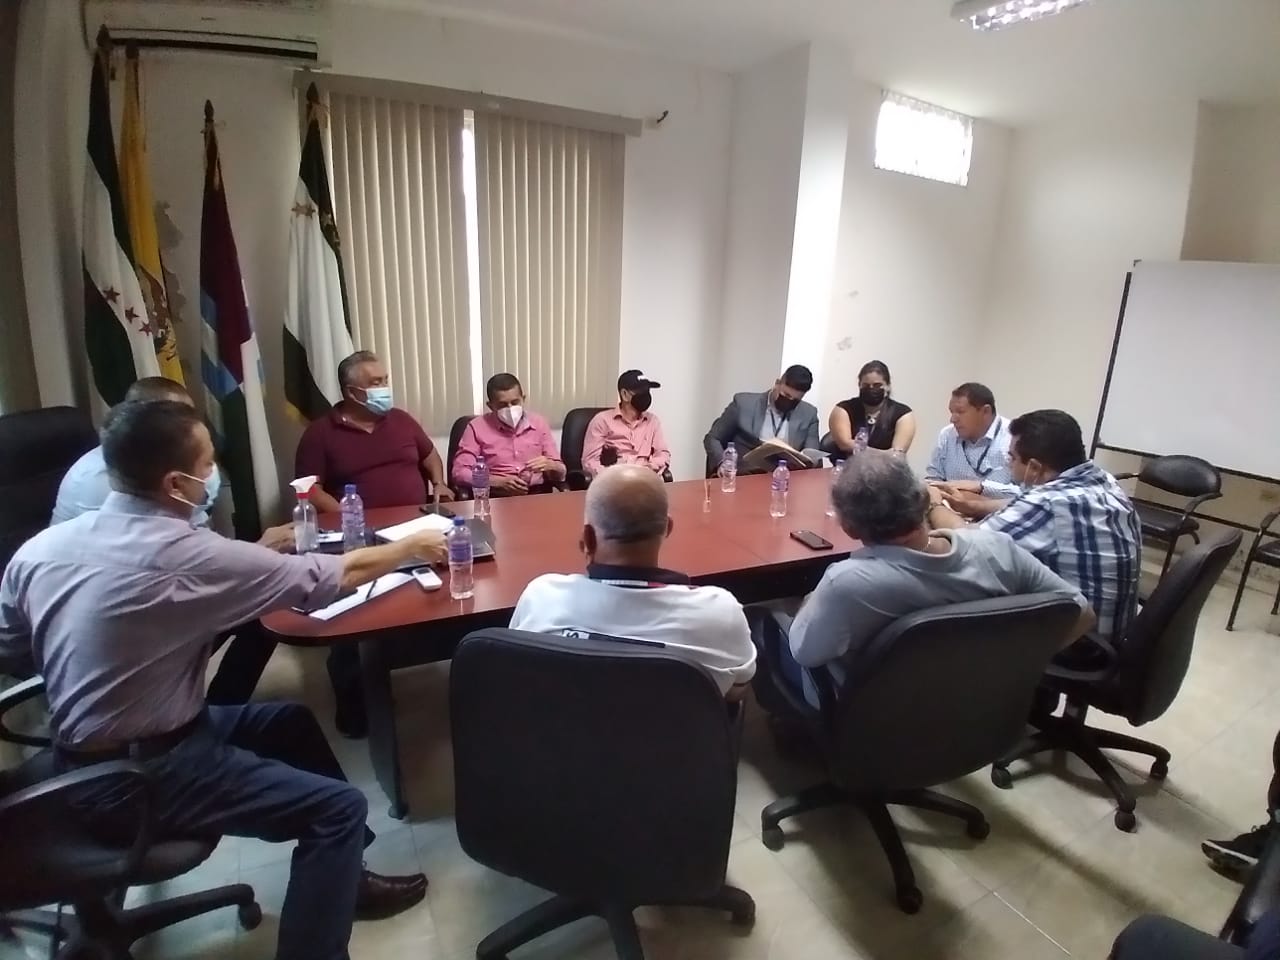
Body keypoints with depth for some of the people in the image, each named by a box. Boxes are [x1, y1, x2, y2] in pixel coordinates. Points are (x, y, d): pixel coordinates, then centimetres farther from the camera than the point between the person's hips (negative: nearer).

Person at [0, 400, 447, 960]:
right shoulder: (187, 556, -26)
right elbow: (337, 575, -18)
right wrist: (411, 547, -1)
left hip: (80, 763, 9)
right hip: (138, 778, -9)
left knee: (291, 721, 19)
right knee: (342, 807, -10)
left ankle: (337, 870, 32)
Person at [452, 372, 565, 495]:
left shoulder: (538, 423, 10)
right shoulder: (477, 427, 3)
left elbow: (560, 473, 12)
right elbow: (459, 473, -3)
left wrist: (549, 466, -11)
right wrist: (500, 482, -14)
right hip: (497, 498, -1)